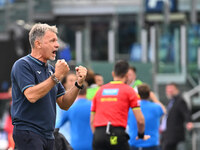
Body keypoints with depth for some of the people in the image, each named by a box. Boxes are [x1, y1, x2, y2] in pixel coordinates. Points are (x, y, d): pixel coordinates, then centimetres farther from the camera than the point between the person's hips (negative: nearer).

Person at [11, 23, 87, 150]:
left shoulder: (50, 69, 17)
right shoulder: (23, 65, -6)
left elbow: (64, 104, 16)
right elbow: (31, 95, -22)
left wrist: (79, 84, 2)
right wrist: (56, 77, -18)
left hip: (48, 134, 8)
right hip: (28, 133, -8)